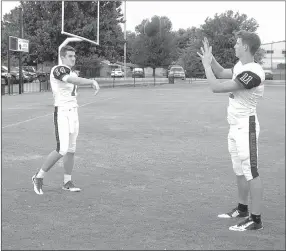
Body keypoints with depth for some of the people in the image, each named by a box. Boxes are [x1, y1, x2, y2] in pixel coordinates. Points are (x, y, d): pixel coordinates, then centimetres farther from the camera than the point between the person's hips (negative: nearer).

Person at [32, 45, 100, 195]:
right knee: (62, 150, -14)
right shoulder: (57, 70, -13)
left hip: (73, 113, 8)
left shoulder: (72, 73, 15)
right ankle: (39, 177, 3)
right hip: (62, 114, -8)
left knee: (71, 149, 9)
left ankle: (67, 182, 20)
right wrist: (92, 81, -43)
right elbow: (73, 80, -33)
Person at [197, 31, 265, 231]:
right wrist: (210, 58, 10)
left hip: (246, 127, -10)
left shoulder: (253, 72, -23)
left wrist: (206, 64, -11)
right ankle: (242, 209, 32)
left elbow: (217, 87, -23)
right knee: (240, 171, 19)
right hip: (235, 127, 10)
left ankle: (256, 219, -2)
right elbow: (221, 73, 26)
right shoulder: (240, 67, 6)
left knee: (251, 172, -7)